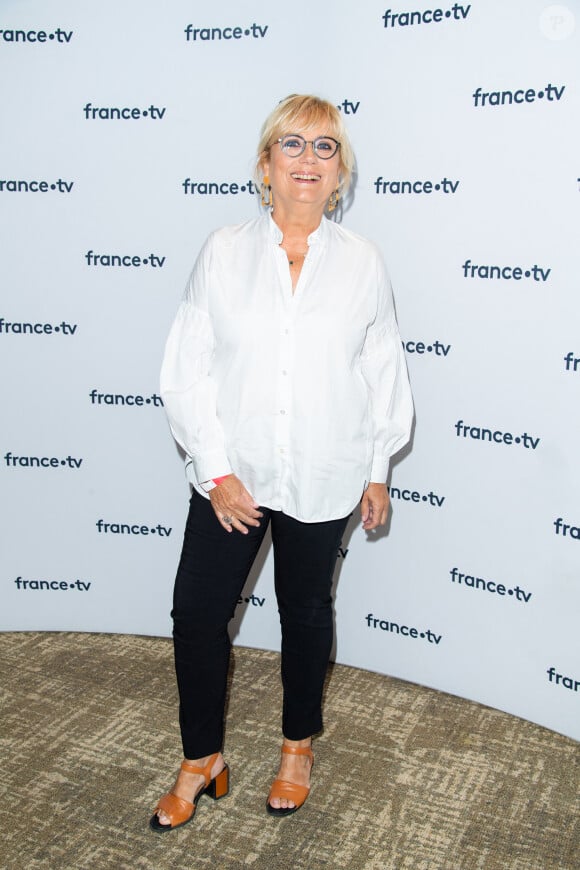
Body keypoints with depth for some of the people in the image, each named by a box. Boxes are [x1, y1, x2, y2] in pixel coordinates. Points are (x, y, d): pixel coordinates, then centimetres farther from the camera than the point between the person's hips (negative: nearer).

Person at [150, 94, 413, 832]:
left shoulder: (362, 262, -1)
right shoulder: (224, 252, -4)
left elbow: (383, 372, 4)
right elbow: (187, 368, -6)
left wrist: (378, 471, 5)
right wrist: (216, 471, -11)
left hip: (323, 479, 0)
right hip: (231, 474, 0)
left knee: (305, 612, 16)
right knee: (197, 610, 5)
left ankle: (299, 745, 39)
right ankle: (202, 759, 28)